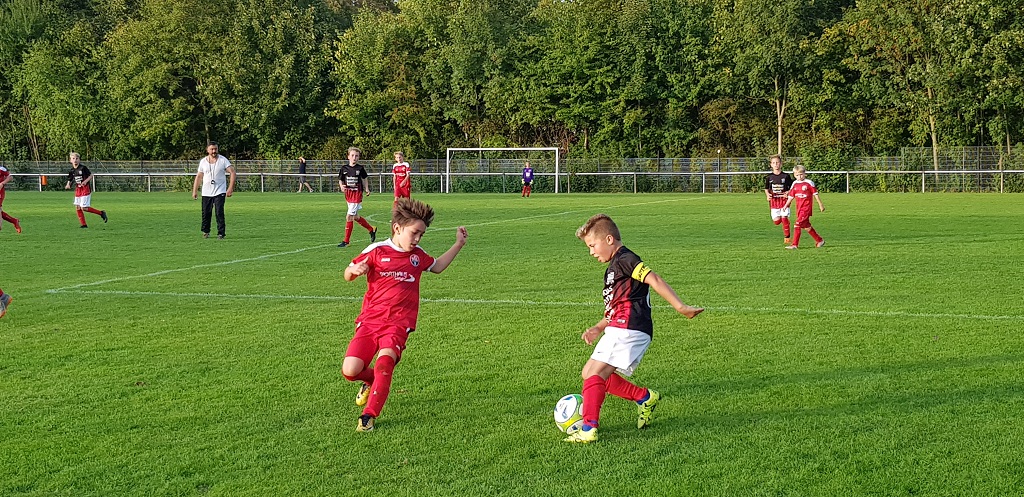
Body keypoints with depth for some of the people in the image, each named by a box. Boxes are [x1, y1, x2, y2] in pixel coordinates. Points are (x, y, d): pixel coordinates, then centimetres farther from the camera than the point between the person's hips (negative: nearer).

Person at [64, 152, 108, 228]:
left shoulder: (83, 168, -10)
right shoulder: (72, 171, 5)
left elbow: (91, 175, -6)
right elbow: (70, 180, 13)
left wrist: (86, 181, -22)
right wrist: (68, 185, -9)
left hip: (86, 188, -6)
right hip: (78, 189, 6)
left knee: (83, 208, -12)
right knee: (77, 208, 1)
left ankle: (101, 213, 2)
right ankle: (83, 224, 9)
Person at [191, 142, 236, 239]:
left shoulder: (223, 160, -3)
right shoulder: (203, 161, 5)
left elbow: (232, 172, -8)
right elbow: (198, 177, 12)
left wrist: (230, 188, -17)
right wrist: (194, 191, 8)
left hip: (219, 192, -3)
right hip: (206, 192, 3)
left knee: (219, 213, -11)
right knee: (206, 213, 5)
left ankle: (221, 233, -5)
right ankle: (205, 231, 23)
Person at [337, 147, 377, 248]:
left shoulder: (360, 168, -4)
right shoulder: (344, 168, 2)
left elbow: (364, 179, 9)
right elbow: (340, 180, 9)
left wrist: (366, 189, -1)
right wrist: (341, 187, -11)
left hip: (357, 194, -5)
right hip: (348, 194, 5)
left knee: (349, 217, -10)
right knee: (355, 217, 13)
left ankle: (346, 241, -3)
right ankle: (372, 229, 35)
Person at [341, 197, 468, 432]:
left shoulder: (418, 255, 11)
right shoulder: (377, 251, -1)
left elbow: (437, 267, 33)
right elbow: (348, 275, 6)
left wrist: (458, 245, 28)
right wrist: (355, 270, -18)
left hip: (399, 323, 1)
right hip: (369, 320, -1)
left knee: (385, 361, -28)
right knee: (350, 371, -13)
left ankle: (368, 416, -18)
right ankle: (372, 380, 25)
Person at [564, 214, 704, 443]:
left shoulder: (625, 259, -7)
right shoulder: (614, 267, 26)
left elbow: (653, 279, -20)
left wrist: (680, 307, -29)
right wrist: (598, 328, 17)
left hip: (629, 329, -11)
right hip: (620, 329, 11)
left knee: (594, 374, -16)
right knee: (590, 373, 13)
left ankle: (588, 430, -22)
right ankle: (645, 398, 14)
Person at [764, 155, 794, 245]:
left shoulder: (786, 176, 0)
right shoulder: (769, 177, 5)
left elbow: (792, 188, 6)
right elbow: (766, 189, 13)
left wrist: (788, 193, -13)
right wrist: (768, 195, -6)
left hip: (784, 199, -2)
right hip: (774, 200, 2)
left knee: (784, 218, -10)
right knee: (776, 221, -4)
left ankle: (786, 237, 0)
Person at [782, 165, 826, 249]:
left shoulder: (809, 183, -4)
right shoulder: (795, 184, 10)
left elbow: (815, 194, 0)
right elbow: (791, 196, 14)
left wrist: (820, 205, 1)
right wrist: (786, 205, 6)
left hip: (806, 208, -6)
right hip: (799, 208, 6)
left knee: (798, 224, -15)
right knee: (806, 225, 9)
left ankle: (795, 244, -8)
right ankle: (819, 240, 22)